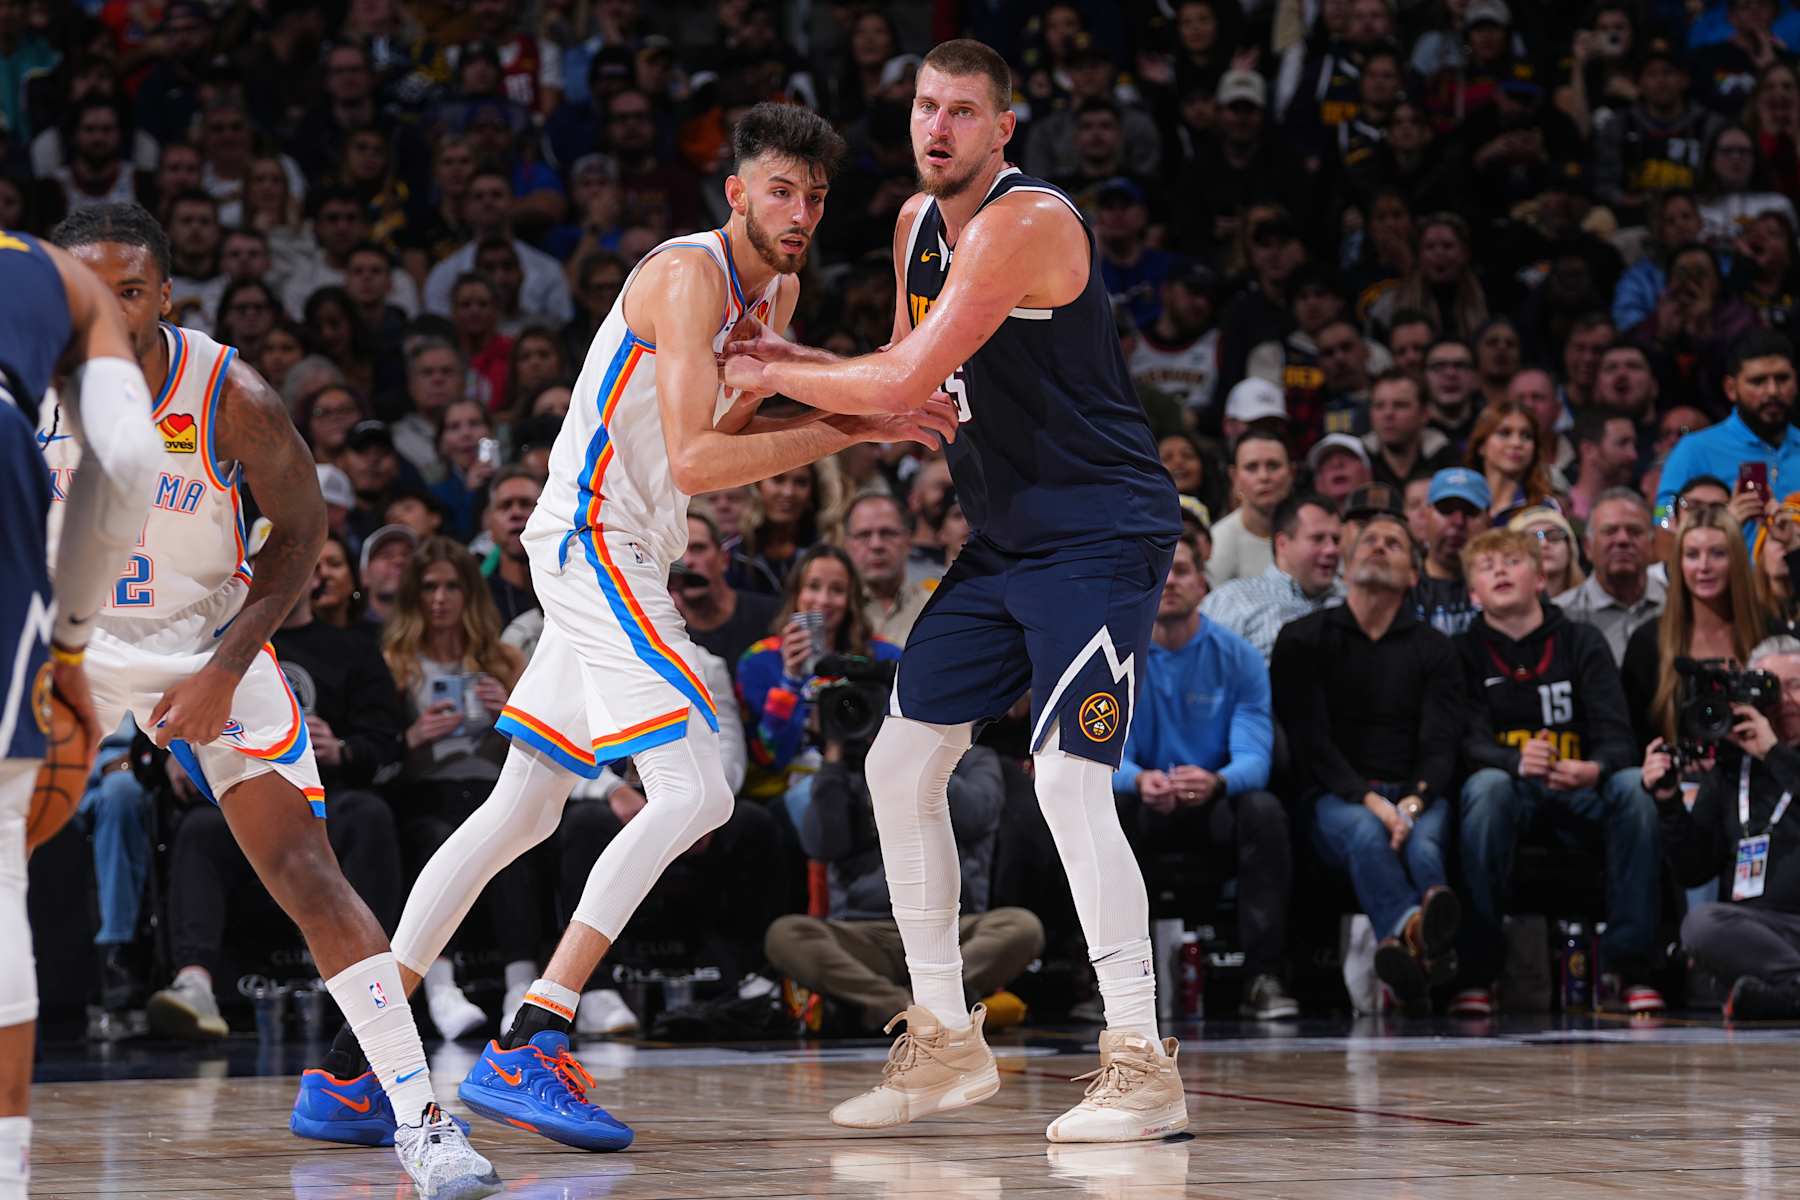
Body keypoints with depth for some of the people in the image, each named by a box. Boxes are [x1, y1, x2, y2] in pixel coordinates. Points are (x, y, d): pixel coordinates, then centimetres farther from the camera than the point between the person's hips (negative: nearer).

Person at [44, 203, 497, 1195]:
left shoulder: (231, 398, -22)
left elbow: (299, 527, -8)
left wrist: (224, 672, -15)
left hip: (207, 643, -2)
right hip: (63, 636, 2)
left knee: (305, 873, -10)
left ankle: (417, 1115, -9)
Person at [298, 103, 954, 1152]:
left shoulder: (777, 291, 13)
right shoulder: (689, 276, -17)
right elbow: (694, 462, -25)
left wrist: (865, 404, 5)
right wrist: (849, 429, -24)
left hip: (614, 554, 11)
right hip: (595, 543, -11)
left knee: (524, 811, 13)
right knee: (694, 793, -18)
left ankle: (349, 1066, 16)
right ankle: (525, 1052, -22)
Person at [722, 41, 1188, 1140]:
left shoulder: (1027, 223, -21)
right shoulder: (918, 224, 9)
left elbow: (906, 388, -24)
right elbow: (913, 377, 20)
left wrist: (772, 377, -10)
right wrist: (794, 361, 3)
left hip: (1102, 534, -10)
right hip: (1005, 540, 10)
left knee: (1070, 781, -18)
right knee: (901, 765, 8)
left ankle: (1144, 1068, -12)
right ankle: (947, 1043, 17)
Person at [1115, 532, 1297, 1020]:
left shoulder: (1239, 658, -4)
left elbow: (1254, 756, -15)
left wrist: (1215, 781, -41)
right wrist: (1140, 780, -38)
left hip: (1216, 805, 0)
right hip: (1144, 812, 0)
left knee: (1264, 810, -32)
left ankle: (1263, 977, -30)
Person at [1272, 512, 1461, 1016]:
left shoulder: (1431, 648, 18)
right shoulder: (1304, 639, 12)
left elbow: (1440, 744, 5)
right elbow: (1309, 738, 0)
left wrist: (1413, 803, -18)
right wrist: (1371, 800, -16)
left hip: (1415, 793, 2)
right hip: (1335, 797, -2)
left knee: (1423, 841, -35)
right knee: (1367, 833, -37)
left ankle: (1403, 937, -71)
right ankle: (1422, 934, -70)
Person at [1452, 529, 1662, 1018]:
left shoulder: (1582, 642, 7)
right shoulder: (1466, 652, 6)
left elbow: (1616, 735, -4)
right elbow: (1470, 741, -9)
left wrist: (1593, 769, -29)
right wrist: (1518, 763, -33)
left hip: (1579, 793, 1)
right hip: (1512, 794, -1)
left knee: (1635, 785, -31)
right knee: (1487, 786, -36)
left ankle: (1632, 967, -28)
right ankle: (1476, 973, -36)